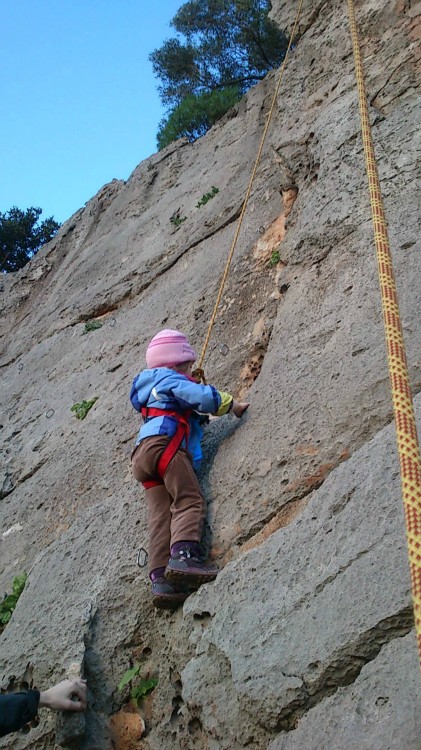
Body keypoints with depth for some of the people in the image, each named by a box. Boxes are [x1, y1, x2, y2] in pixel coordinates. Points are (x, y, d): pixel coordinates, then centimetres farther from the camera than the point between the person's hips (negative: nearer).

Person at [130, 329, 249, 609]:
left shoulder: (150, 388, 36)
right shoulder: (170, 379, 7)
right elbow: (203, 397, -7)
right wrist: (234, 405, 5)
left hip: (142, 454, 8)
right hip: (164, 444, -8)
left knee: (160, 515, -6)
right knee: (190, 501, -18)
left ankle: (161, 580, -19)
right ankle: (183, 555, -40)